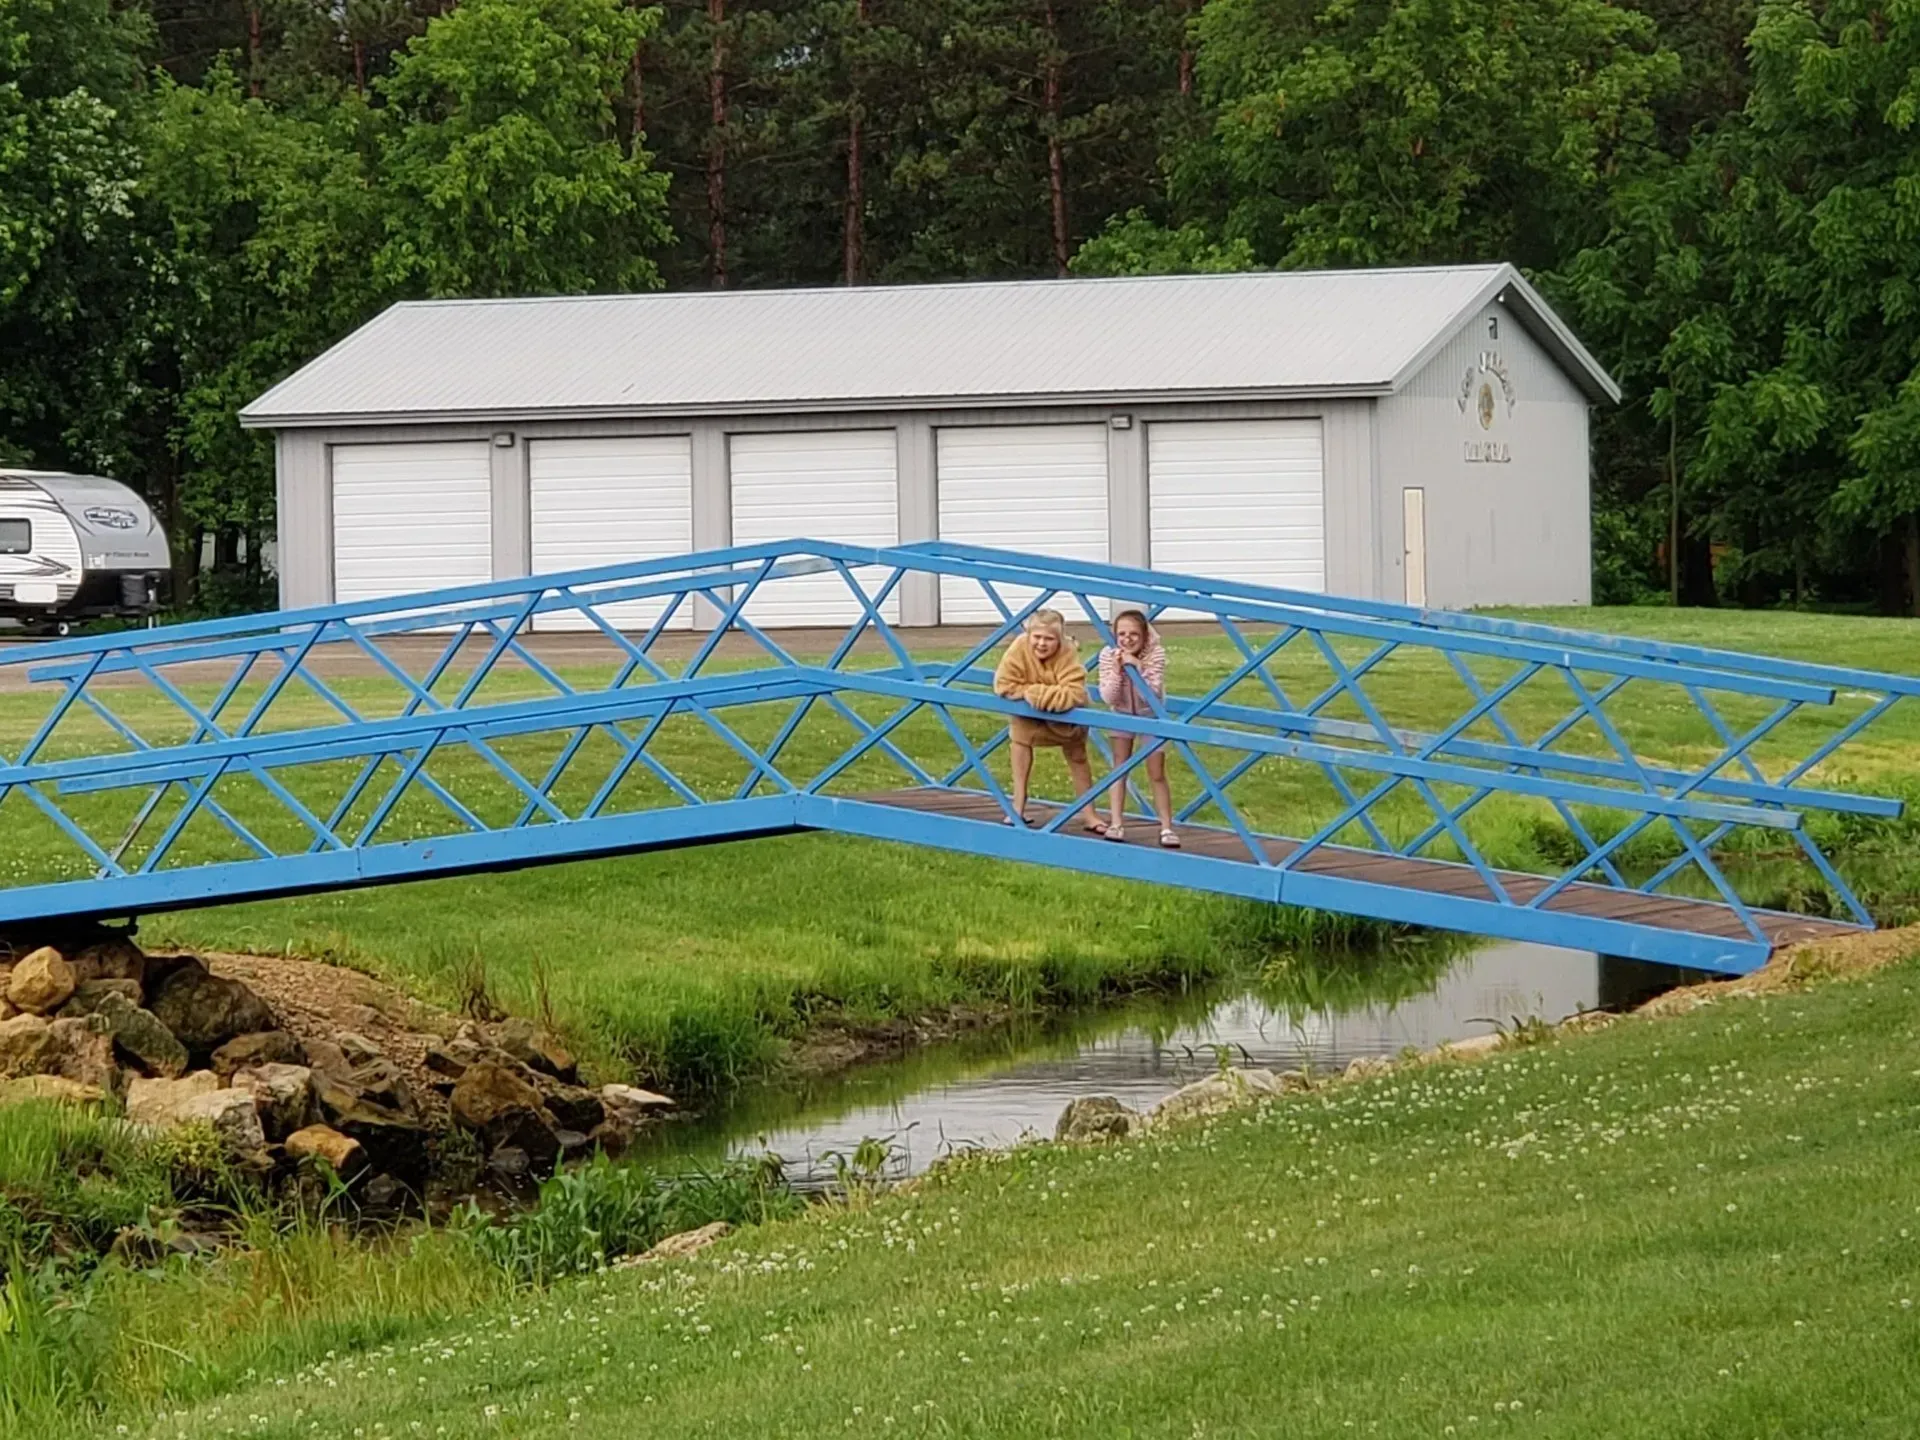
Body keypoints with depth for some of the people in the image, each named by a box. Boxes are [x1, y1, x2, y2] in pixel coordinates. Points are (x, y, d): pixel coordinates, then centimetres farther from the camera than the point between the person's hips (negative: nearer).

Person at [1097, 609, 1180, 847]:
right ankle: (1116, 824, 2)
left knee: (1157, 774, -3)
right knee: (1119, 769, -2)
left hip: (1150, 715, -2)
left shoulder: (1155, 654, -28)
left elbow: (1153, 695, -33)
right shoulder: (1108, 655, -24)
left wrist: (1137, 668, -44)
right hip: (1122, 715, 2)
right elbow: (1108, 697, -25)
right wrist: (1116, 671, -40)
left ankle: (1167, 827, 2)